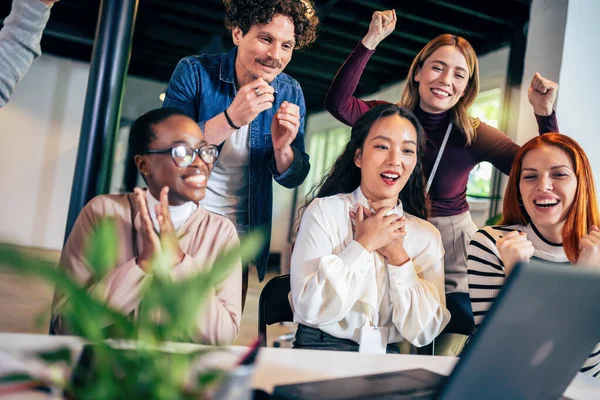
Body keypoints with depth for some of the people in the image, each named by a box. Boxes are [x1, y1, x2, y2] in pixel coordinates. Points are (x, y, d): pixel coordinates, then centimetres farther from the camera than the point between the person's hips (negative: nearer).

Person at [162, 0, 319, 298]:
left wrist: (282, 148, -24)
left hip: (242, 237, 3)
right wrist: (231, 118, -33)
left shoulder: (290, 93, -5)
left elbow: (293, 178, -2)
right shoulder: (194, 72, -13)